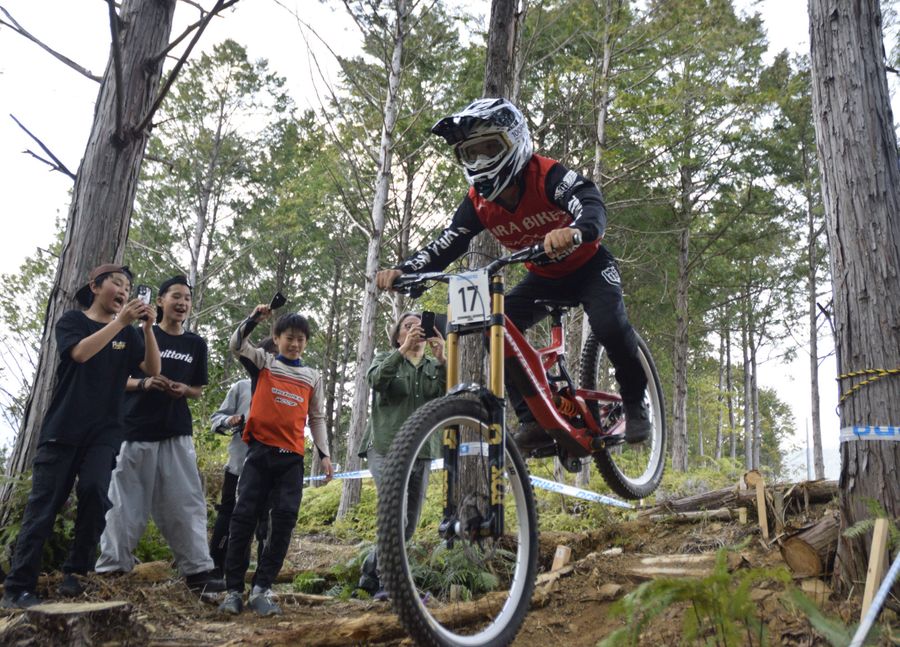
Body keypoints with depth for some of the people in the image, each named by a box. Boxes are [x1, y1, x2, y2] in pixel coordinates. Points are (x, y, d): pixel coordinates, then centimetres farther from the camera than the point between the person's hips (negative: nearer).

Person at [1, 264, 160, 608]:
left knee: (94, 490, -18)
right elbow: (81, 353, -16)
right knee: (44, 503, -3)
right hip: (62, 427, -2)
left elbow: (153, 369, -1)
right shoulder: (72, 320, 5)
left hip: (104, 431, 2)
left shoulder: (128, 333, 13)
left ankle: (76, 571, -3)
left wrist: (148, 326, -13)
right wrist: (119, 321, -20)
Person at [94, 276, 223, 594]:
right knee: (126, 503, 3)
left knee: (187, 502, 0)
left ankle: (198, 571, 3)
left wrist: (184, 390, -7)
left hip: (177, 433, 2)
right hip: (135, 430, -2)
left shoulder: (196, 344, 10)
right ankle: (111, 567, 14)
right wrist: (144, 383, -15)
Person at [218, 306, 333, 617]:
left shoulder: (313, 377, 15)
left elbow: (317, 418, 16)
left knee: (284, 520, -5)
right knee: (244, 516, -4)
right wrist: (254, 318, -18)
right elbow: (236, 344, -5)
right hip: (260, 450, -2)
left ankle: (262, 589, 3)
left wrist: (324, 453, 8)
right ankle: (234, 589, 5)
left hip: (292, 457, 2)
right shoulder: (264, 362, 10)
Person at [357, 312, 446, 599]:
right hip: (386, 449, -4)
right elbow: (375, 379, -16)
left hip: (421, 454, 4)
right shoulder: (386, 360, 8)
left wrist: (441, 359, -20)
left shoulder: (434, 366, 14)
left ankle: (371, 575, 25)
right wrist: (404, 350, -26)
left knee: (408, 526, 8)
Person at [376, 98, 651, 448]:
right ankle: (533, 418, -9)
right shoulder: (478, 202, -14)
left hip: (588, 265, -4)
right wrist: (402, 270, -36)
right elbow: (444, 245, -17)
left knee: (609, 324, -30)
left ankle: (635, 403, -3)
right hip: (544, 277, 5)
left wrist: (575, 231, -70)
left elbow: (592, 204, -45)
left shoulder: (548, 175, -29)